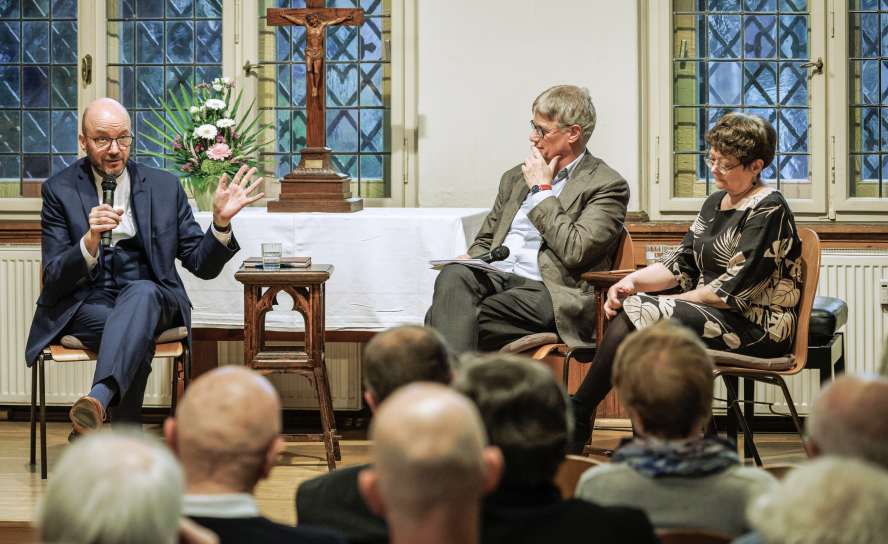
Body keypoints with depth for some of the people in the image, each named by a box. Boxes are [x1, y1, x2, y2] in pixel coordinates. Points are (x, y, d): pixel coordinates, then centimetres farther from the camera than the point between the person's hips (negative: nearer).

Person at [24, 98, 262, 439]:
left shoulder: (164, 187, 11)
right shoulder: (60, 190, 5)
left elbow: (202, 265, 9)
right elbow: (55, 280, -3)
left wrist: (221, 222, -11)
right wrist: (90, 240, -23)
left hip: (152, 299, 1)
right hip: (84, 306, -1)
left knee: (141, 292, -38)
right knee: (137, 336, -37)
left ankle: (99, 398, -61)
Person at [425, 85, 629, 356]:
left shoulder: (608, 186, 2)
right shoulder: (516, 177, 25)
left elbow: (574, 251, -12)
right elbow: (485, 240, 30)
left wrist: (542, 190, -3)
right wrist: (470, 259, 3)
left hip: (544, 291, -6)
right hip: (494, 278, 6)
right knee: (454, 275, -33)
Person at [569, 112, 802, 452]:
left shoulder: (769, 210, -11)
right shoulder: (715, 204, 17)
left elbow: (732, 290, -17)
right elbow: (681, 263, 13)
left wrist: (672, 301, -11)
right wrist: (633, 281, -5)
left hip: (758, 328, -9)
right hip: (716, 315, 9)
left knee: (637, 313, -23)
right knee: (630, 307, -16)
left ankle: (576, 415, -13)